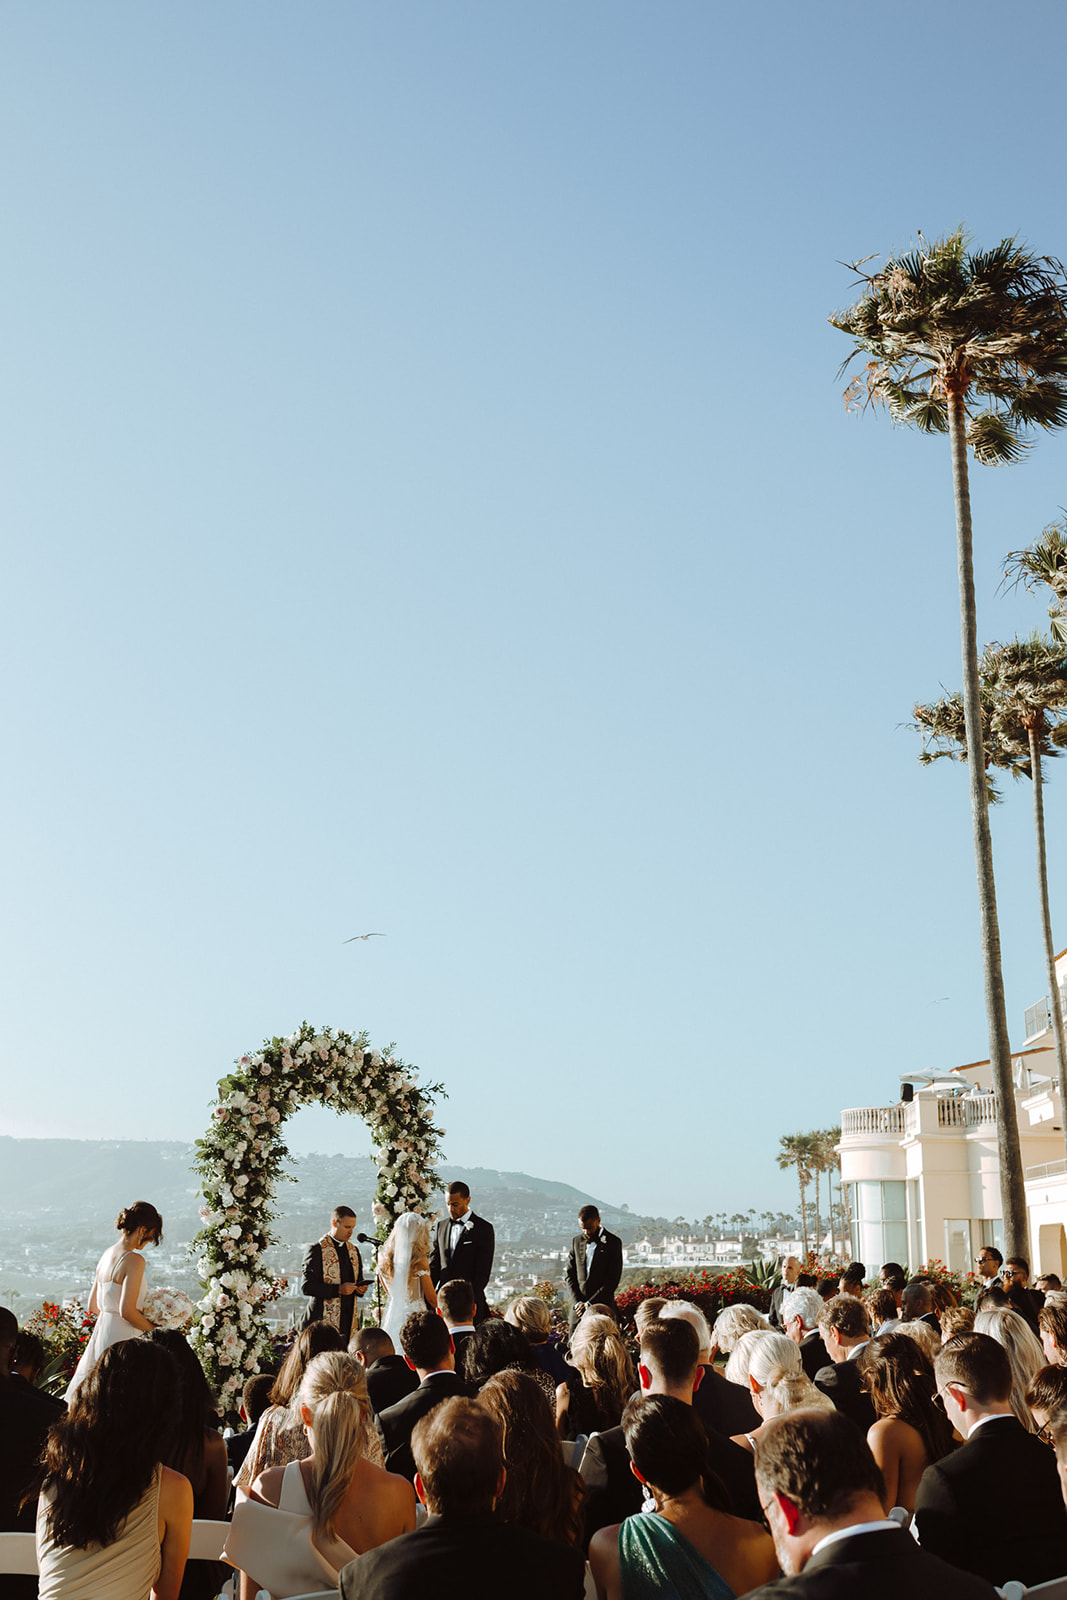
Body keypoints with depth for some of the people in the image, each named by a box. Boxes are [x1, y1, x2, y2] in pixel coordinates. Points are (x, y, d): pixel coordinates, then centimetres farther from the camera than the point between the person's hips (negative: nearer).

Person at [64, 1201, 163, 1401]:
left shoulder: (107, 1255, 10)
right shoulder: (134, 1260, -15)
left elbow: (93, 1306, 18)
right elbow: (127, 1311, -19)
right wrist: (154, 1331, -5)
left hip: (101, 1331, 9)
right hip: (121, 1336, -9)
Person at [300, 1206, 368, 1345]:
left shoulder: (354, 1250, 16)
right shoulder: (317, 1249, -4)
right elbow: (306, 1286, -10)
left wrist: (361, 1288, 1)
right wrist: (338, 1289, -18)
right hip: (324, 1320, -6)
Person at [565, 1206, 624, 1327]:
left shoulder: (613, 1242, -3)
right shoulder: (576, 1241, 11)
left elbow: (613, 1280, -7)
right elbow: (570, 1275, 11)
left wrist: (589, 1303, -11)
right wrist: (578, 1302, -4)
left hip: (603, 1307, -4)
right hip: (578, 1307, 4)